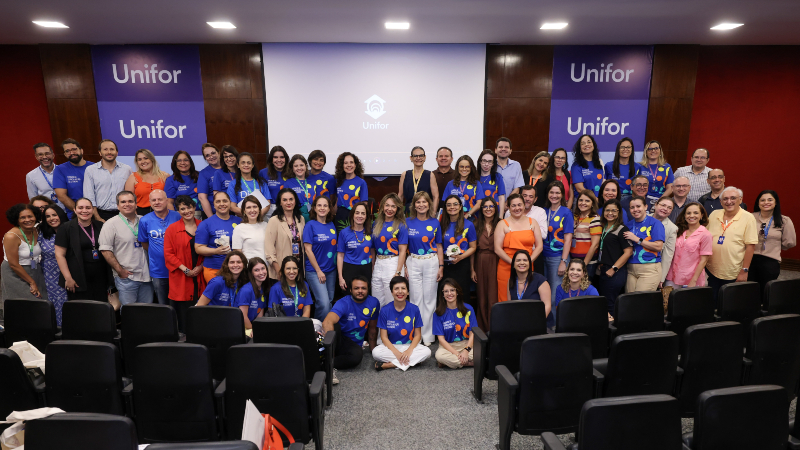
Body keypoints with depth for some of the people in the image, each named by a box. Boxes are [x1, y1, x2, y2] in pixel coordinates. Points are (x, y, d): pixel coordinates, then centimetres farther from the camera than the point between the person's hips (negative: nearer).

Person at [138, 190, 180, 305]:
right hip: (158, 271, 1)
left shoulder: (178, 217, -4)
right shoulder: (145, 221, -1)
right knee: (163, 305, 13)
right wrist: (156, 253, 6)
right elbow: (144, 243, 12)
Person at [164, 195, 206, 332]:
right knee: (182, 313, -1)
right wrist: (185, 270, -10)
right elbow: (168, 253, -2)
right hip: (180, 279, -2)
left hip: (200, 277, 2)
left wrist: (201, 267, -3)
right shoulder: (172, 229, 2)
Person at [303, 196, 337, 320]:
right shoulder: (310, 225, -7)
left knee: (329, 301, 8)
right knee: (324, 303, -14)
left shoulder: (331, 226, 9)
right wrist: (318, 271, -11)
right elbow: (308, 250, -10)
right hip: (315, 271, -5)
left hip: (331, 270, 5)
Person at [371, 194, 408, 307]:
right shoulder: (377, 224, 10)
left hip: (393, 263, -5)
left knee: (391, 302, 3)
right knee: (376, 303, 12)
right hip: (378, 264, 5)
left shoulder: (401, 226, -6)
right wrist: (371, 267, 9)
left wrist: (398, 272, -16)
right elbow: (373, 248, 14)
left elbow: (402, 251, -10)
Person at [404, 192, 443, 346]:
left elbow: (439, 246, 7)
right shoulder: (408, 222, 2)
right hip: (413, 262, 0)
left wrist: (441, 266, 2)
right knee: (416, 298, 3)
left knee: (429, 298, 5)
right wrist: (403, 267, -3)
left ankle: (428, 336, 16)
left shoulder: (435, 223, 4)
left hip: (431, 262, 0)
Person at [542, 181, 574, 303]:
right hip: (543, 255, 5)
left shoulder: (566, 213, -3)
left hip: (558, 257, -4)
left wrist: (563, 262, -14)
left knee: (556, 294, -3)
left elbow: (568, 239, -7)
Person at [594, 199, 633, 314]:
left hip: (615, 273, -7)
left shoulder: (622, 229, -7)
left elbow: (628, 252, -13)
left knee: (610, 306, -5)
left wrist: (613, 269, -15)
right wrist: (600, 265, 11)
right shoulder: (602, 227, 15)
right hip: (602, 271, 8)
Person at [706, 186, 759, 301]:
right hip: (712, 270, 4)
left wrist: (744, 271, -11)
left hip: (734, 275, -3)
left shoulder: (748, 218, -5)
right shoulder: (714, 214, 7)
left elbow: (750, 246, -8)